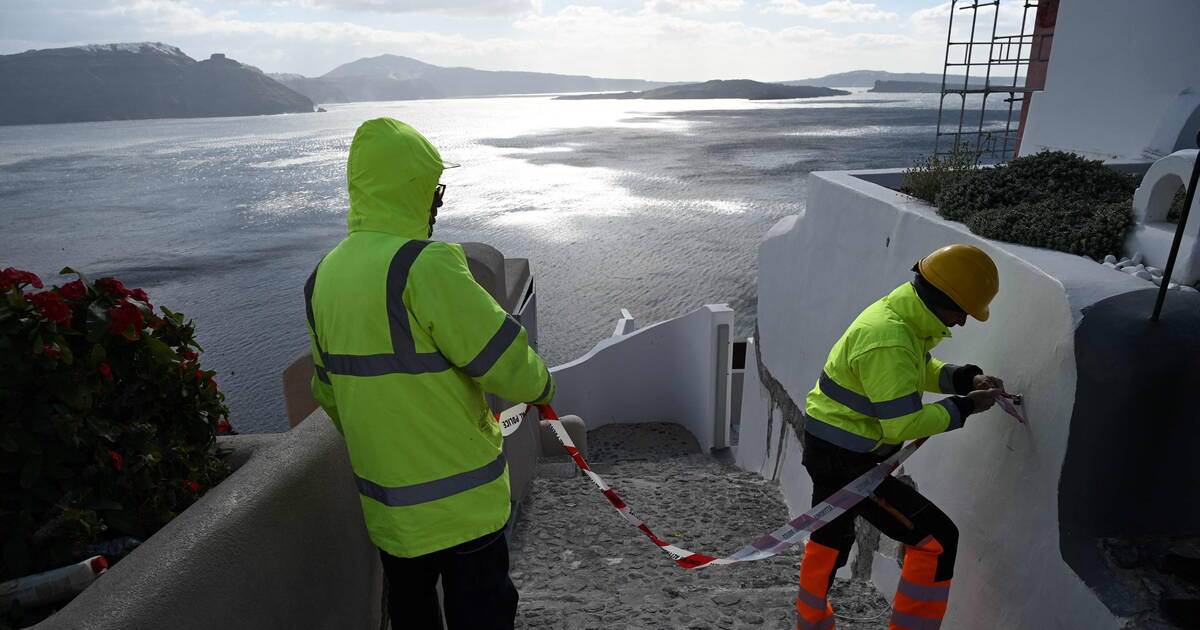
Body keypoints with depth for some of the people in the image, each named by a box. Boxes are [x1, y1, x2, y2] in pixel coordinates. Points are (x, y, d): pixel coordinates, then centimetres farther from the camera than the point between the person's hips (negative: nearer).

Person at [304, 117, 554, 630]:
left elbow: (329, 391, 11)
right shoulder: (425, 265, -25)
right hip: (460, 502, -7)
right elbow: (504, 359, -22)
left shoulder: (325, 276, 2)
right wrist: (540, 387, 0)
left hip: (385, 504, 8)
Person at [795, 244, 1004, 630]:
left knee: (831, 539, 28)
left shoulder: (899, 315, 4)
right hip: (845, 462, -11)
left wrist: (966, 379, 1)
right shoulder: (889, 341, -28)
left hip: (827, 450, 11)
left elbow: (921, 370, 18)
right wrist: (964, 407, -14)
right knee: (938, 539, -4)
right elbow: (903, 425, -26)